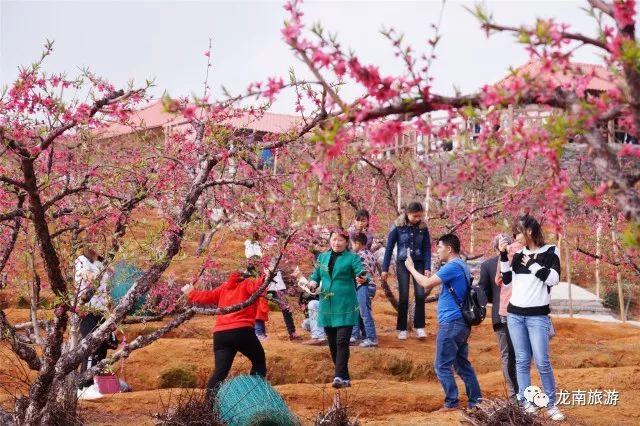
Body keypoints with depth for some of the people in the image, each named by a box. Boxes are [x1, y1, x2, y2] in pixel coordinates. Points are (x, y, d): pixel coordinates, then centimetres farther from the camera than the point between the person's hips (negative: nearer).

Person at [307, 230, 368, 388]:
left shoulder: (352, 258, -2)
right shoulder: (322, 257, 12)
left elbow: (361, 273, -14)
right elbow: (315, 275, 18)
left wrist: (363, 279, -37)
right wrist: (313, 282, -4)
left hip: (345, 306, -5)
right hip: (326, 305, 5)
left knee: (342, 341, -13)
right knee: (332, 343, 8)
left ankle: (340, 377, -14)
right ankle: (345, 378, 19)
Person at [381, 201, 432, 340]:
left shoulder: (423, 227, -1)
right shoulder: (398, 226, -7)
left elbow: (427, 248, 2)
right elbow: (389, 247, -2)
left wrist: (428, 267, -7)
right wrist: (385, 268, -2)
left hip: (419, 264, 2)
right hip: (402, 264, -1)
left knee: (420, 295, -9)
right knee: (403, 297, -1)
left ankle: (419, 327, 1)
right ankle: (402, 329, 8)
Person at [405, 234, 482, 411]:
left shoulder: (452, 267, -15)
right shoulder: (463, 267, 16)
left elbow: (427, 283, -18)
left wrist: (411, 268, -6)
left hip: (451, 323, -10)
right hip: (462, 323, 10)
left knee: (442, 366, -3)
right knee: (462, 364, 14)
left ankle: (451, 402, -2)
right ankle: (475, 400, 15)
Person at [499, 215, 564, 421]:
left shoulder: (550, 252, -3)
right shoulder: (519, 254, 10)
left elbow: (553, 279, -14)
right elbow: (507, 279, 9)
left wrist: (532, 263, -11)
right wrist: (503, 255, 1)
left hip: (538, 316, -4)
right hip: (514, 315, 4)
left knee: (542, 362, -8)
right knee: (522, 361, 4)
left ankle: (551, 404, 3)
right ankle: (525, 402, 8)